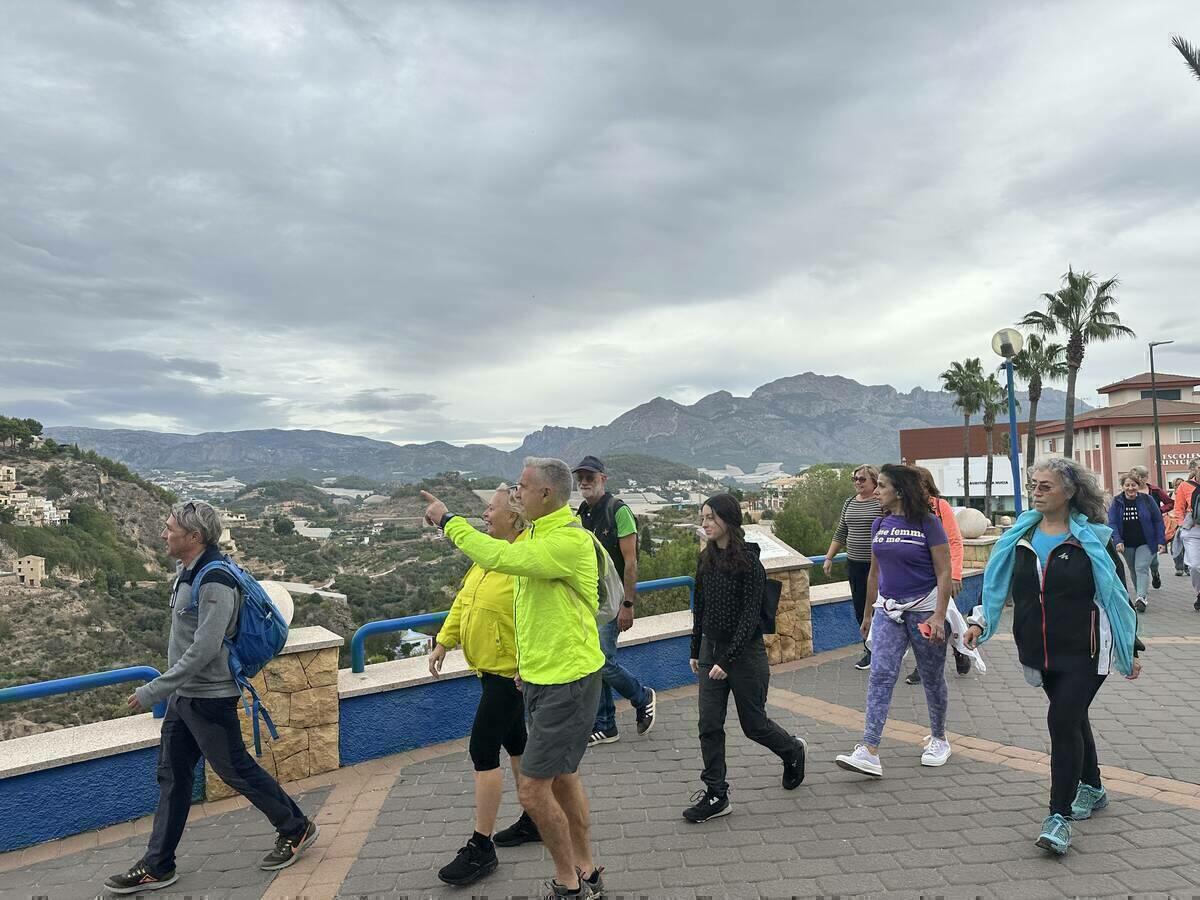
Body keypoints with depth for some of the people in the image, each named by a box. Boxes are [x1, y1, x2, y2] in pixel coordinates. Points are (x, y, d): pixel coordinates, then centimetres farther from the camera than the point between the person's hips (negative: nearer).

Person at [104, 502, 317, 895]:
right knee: (172, 777, 15)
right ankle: (157, 866, 28)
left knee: (235, 770, 4)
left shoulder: (214, 582, -25)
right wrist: (166, 690, 21)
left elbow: (204, 650, -29)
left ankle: (296, 829, 22)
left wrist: (153, 692, -25)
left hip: (209, 697, -9)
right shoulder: (188, 572, 5)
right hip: (183, 694, 9)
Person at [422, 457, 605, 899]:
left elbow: (498, 556, -34)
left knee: (532, 790, -4)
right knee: (562, 776, 19)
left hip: (567, 682, -10)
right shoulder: (535, 536, 8)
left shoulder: (571, 540, -24)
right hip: (540, 677, 10)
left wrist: (448, 520, -22)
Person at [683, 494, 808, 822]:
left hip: (745, 651, -5)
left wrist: (727, 660, -22)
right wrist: (695, 651, 14)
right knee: (709, 725, 3)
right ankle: (715, 795, 14)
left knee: (753, 723, 10)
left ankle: (793, 751, 39)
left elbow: (750, 616, -18)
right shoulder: (706, 559, 3)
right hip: (711, 650, 6)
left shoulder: (749, 561, -16)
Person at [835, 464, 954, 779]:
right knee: (880, 676, -8)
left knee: (932, 679, 11)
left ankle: (938, 738, 34)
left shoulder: (928, 524, -10)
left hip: (924, 609, -4)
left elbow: (944, 573, -12)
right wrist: (870, 613, 19)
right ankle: (869, 753, -12)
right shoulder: (880, 525, 6)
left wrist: (939, 616, -19)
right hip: (888, 610, 4)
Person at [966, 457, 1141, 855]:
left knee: (1062, 721, -12)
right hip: (1041, 651, 5)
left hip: (1085, 652, -5)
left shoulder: (1094, 538, -7)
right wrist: (980, 621, -2)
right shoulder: (1021, 535, 4)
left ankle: (1059, 816, -5)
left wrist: (1131, 650, 2)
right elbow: (998, 581, 10)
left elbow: (1118, 593, -1)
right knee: (1072, 718, 19)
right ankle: (1092, 788, 40)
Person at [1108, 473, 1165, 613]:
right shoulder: (1116, 502, -5)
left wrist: (1161, 541, -8)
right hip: (1127, 544, 2)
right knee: (1133, 570, 13)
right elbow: (1112, 523, -9)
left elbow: (1158, 521, -3)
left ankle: (1141, 597, -21)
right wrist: (1117, 541, -22)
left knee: (1141, 568, -15)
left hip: (1145, 543, -2)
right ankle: (1141, 594, 29)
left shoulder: (1147, 499, -7)